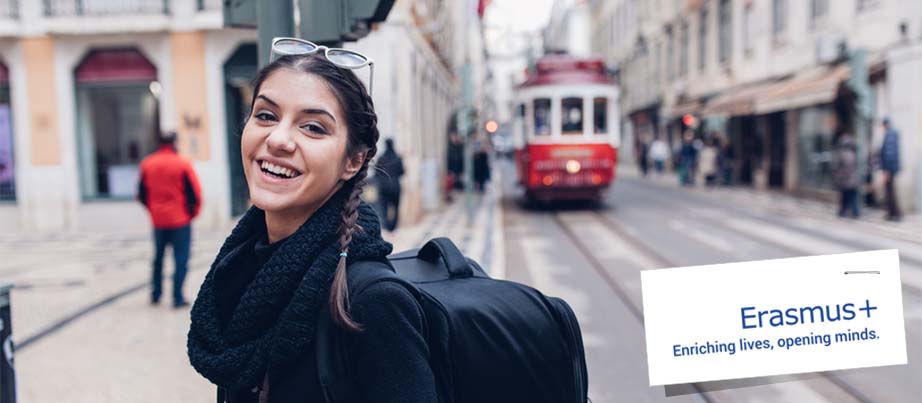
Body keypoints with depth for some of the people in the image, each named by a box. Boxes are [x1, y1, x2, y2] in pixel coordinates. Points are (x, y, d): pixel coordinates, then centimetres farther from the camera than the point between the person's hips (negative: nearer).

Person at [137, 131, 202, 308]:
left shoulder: (147, 164, 3)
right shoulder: (182, 164, -11)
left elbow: (142, 194, 9)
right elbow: (195, 193, -11)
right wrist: (192, 212, 5)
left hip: (158, 220, 5)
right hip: (180, 220, -5)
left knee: (158, 258, 20)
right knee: (180, 260, 1)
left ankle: (155, 294, 28)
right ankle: (178, 298, -1)